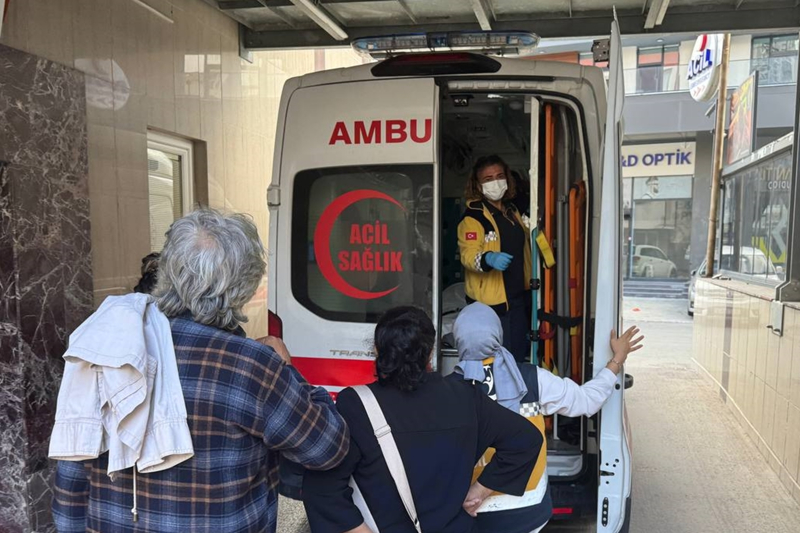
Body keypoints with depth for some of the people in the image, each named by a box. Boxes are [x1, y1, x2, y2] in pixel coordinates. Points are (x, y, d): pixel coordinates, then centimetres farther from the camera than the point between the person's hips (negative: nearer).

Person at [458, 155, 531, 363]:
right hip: (490, 301, -8)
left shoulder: (512, 211, 14)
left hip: (518, 297, 8)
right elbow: (468, 254, -24)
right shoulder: (473, 216, -12)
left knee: (520, 357, 17)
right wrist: (488, 259, -43)